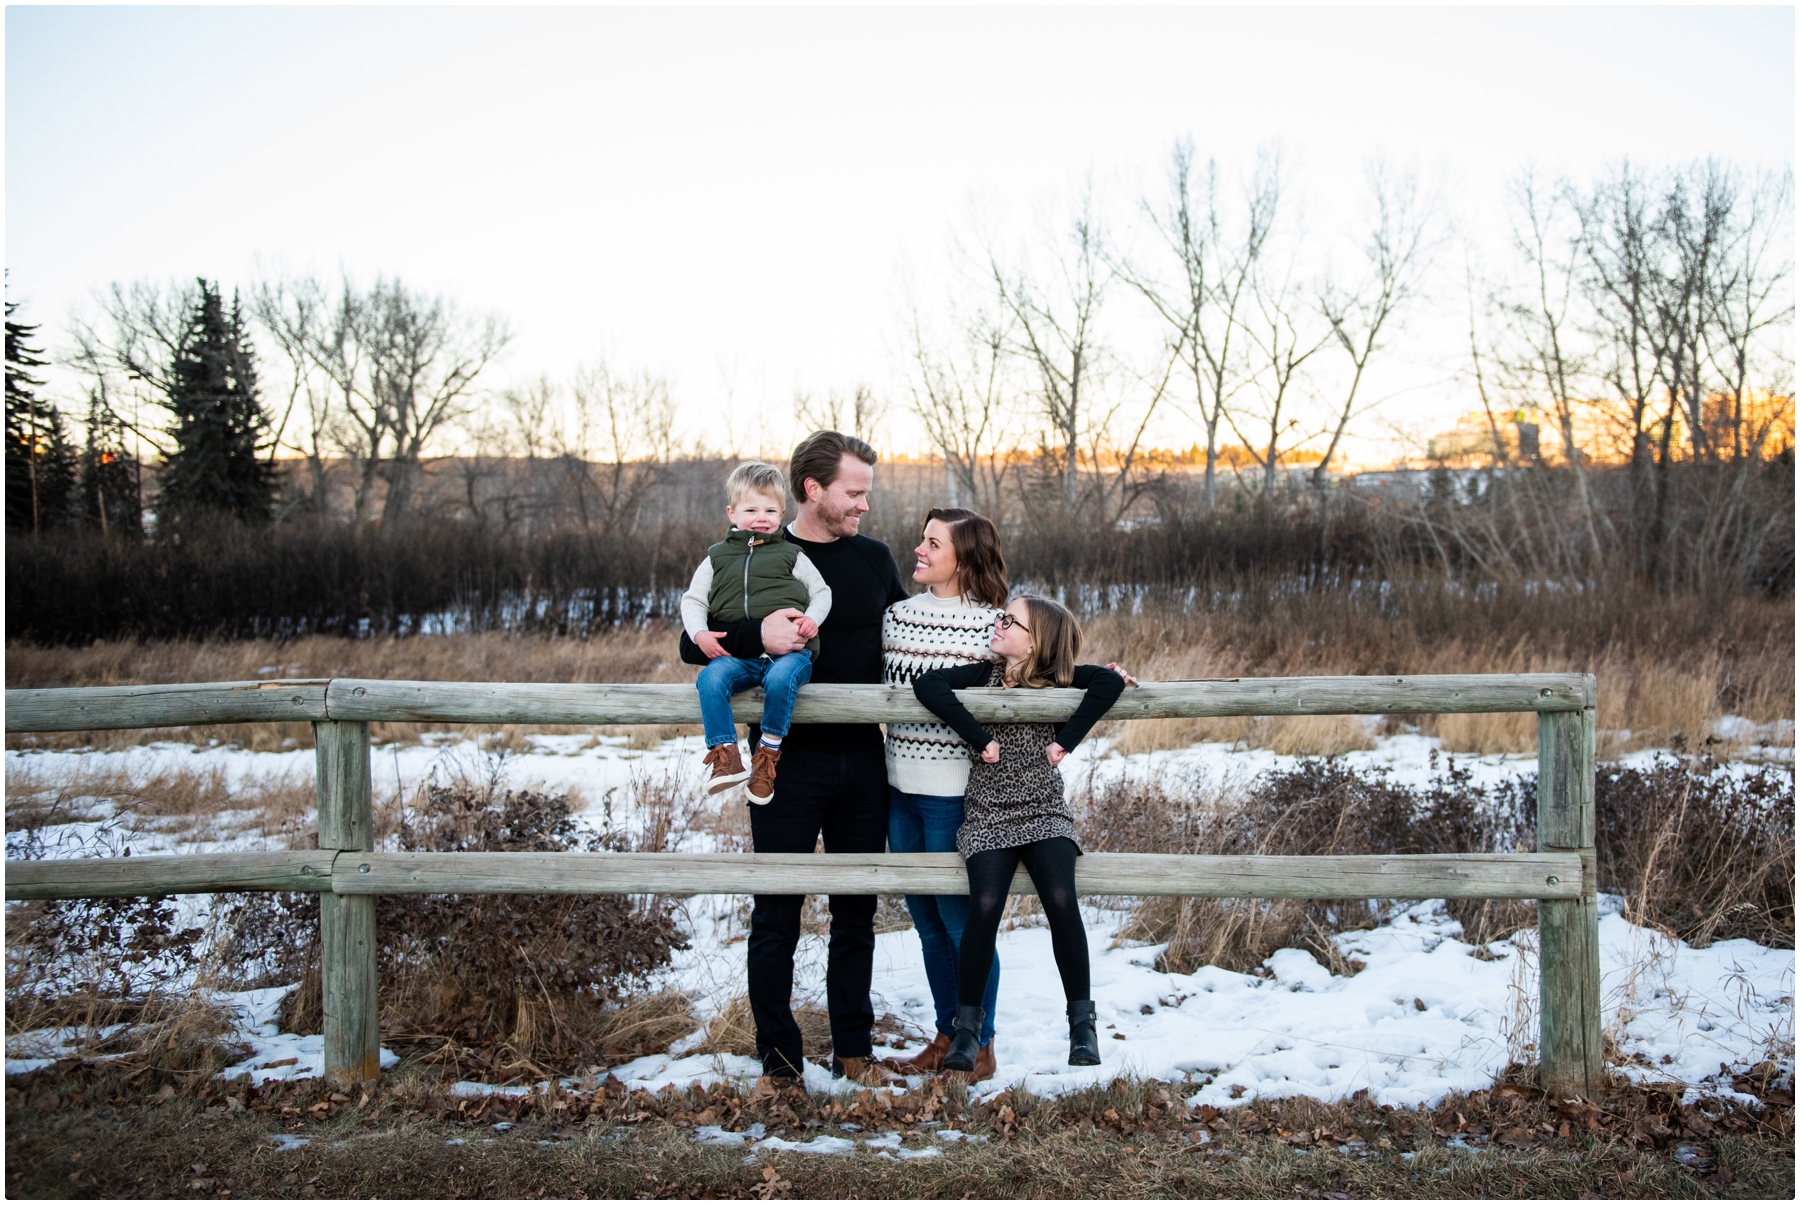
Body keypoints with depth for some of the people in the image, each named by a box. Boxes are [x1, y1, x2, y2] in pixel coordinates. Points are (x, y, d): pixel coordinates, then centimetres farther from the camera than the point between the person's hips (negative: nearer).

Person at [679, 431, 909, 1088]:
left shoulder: (875, 559, 11)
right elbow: (693, 644, -6)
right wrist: (757, 635, -23)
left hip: (863, 759, 4)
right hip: (791, 759, -4)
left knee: (857, 911, 10)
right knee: (776, 917, 0)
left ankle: (854, 1052, 21)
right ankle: (779, 1064, 9)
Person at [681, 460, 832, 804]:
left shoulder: (790, 554, 14)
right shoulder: (717, 558, 18)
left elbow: (822, 592, 16)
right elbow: (693, 599, 18)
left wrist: (812, 619, -5)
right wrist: (700, 633, -1)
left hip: (788, 650, -2)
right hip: (737, 655, 2)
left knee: (780, 678, -36)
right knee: (710, 679, -29)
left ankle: (769, 749, -16)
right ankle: (725, 755, -24)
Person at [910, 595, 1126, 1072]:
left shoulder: (1058, 678, 1)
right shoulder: (986, 675, 2)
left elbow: (1111, 681, -16)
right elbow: (926, 684, -13)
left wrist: (1065, 740, -19)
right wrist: (980, 738, -18)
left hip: (1044, 814, 0)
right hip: (987, 817, 0)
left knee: (1060, 901, -23)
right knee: (985, 906, -22)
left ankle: (1082, 1021, -7)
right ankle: (967, 1024, -6)